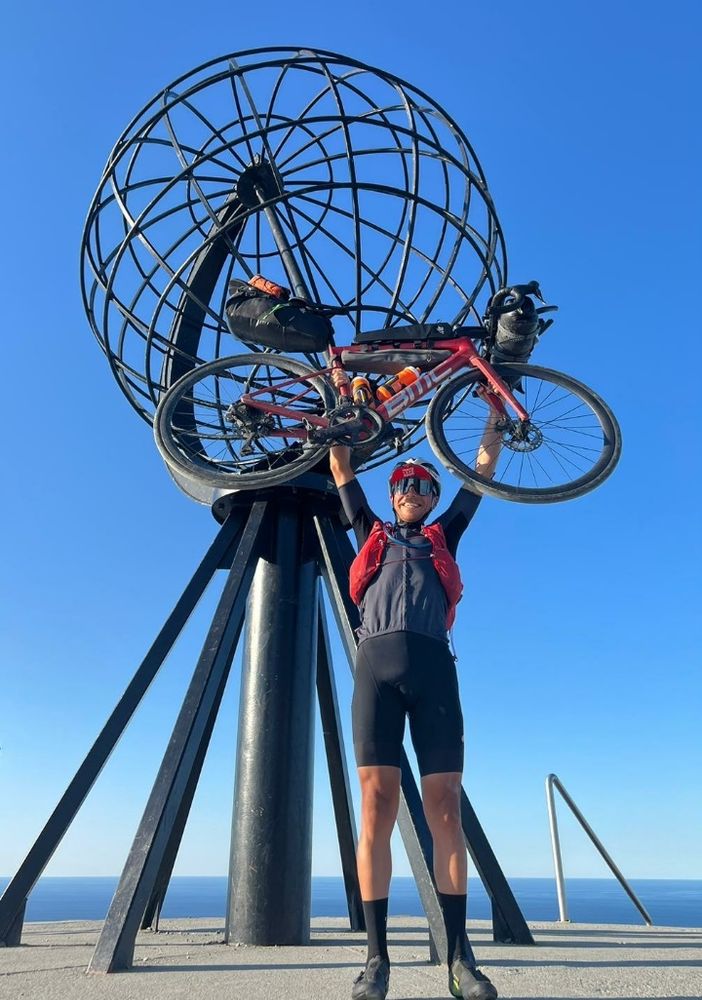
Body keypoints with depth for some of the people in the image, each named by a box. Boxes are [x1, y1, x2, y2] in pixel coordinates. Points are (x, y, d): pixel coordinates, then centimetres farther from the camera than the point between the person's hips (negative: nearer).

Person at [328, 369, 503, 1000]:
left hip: (434, 666, 1)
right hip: (377, 663, 0)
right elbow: (340, 467, 29)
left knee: (445, 811, -2)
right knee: (377, 808, -5)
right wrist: (341, 397, 33)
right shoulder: (372, 533, 25)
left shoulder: (444, 536, 26)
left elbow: (485, 468, 29)